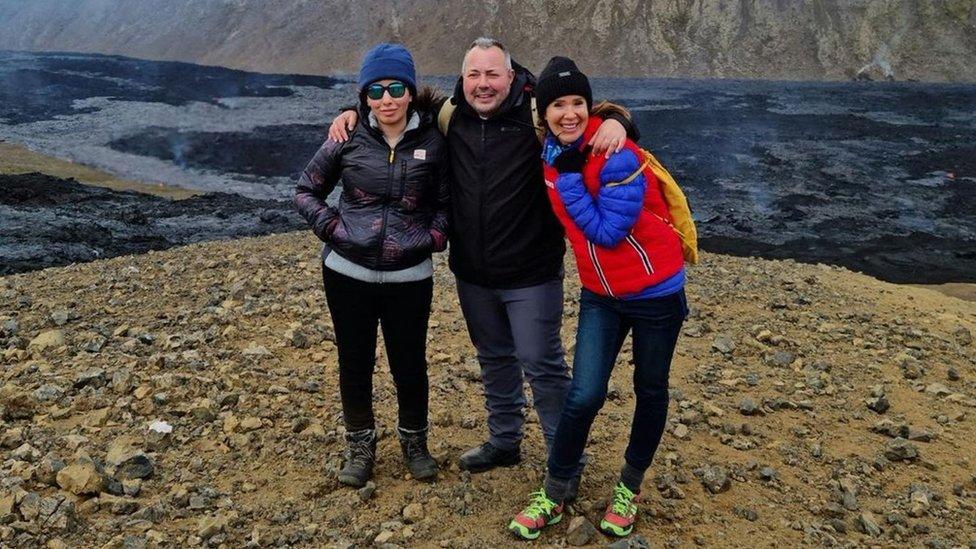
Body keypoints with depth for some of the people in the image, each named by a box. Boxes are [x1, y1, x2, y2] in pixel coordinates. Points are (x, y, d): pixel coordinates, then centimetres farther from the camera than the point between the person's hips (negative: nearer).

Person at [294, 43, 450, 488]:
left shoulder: (433, 142, -3)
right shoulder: (349, 139, -3)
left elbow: (446, 202, 7)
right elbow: (306, 191, 7)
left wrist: (434, 237, -8)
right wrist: (331, 228, -6)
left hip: (409, 278, 0)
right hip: (348, 273, 1)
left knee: (410, 364, 10)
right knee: (355, 363, 12)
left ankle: (414, 441, 35)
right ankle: (360, 447, 32)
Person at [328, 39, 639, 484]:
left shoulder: (537, 114, -14)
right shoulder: (449, 116, 0)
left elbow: (588, 112, -9)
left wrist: (614, 121, -32)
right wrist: (354, 111, 2)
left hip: (531, 273, -5)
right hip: (472, 274, 5)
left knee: (541, 363, 3)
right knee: (494, 358, 21)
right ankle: (504, 440, 41)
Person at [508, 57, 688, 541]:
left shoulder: (619, 156, -23)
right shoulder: (552, 153, -2)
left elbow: (608, 232, -23)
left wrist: (570, 176, -23)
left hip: (655, 292, -4)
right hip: (600, 294, 4)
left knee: (650, 391, 12)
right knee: (584, 396, -3)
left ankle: (630, 486, 33)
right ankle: (553, 496, 14)